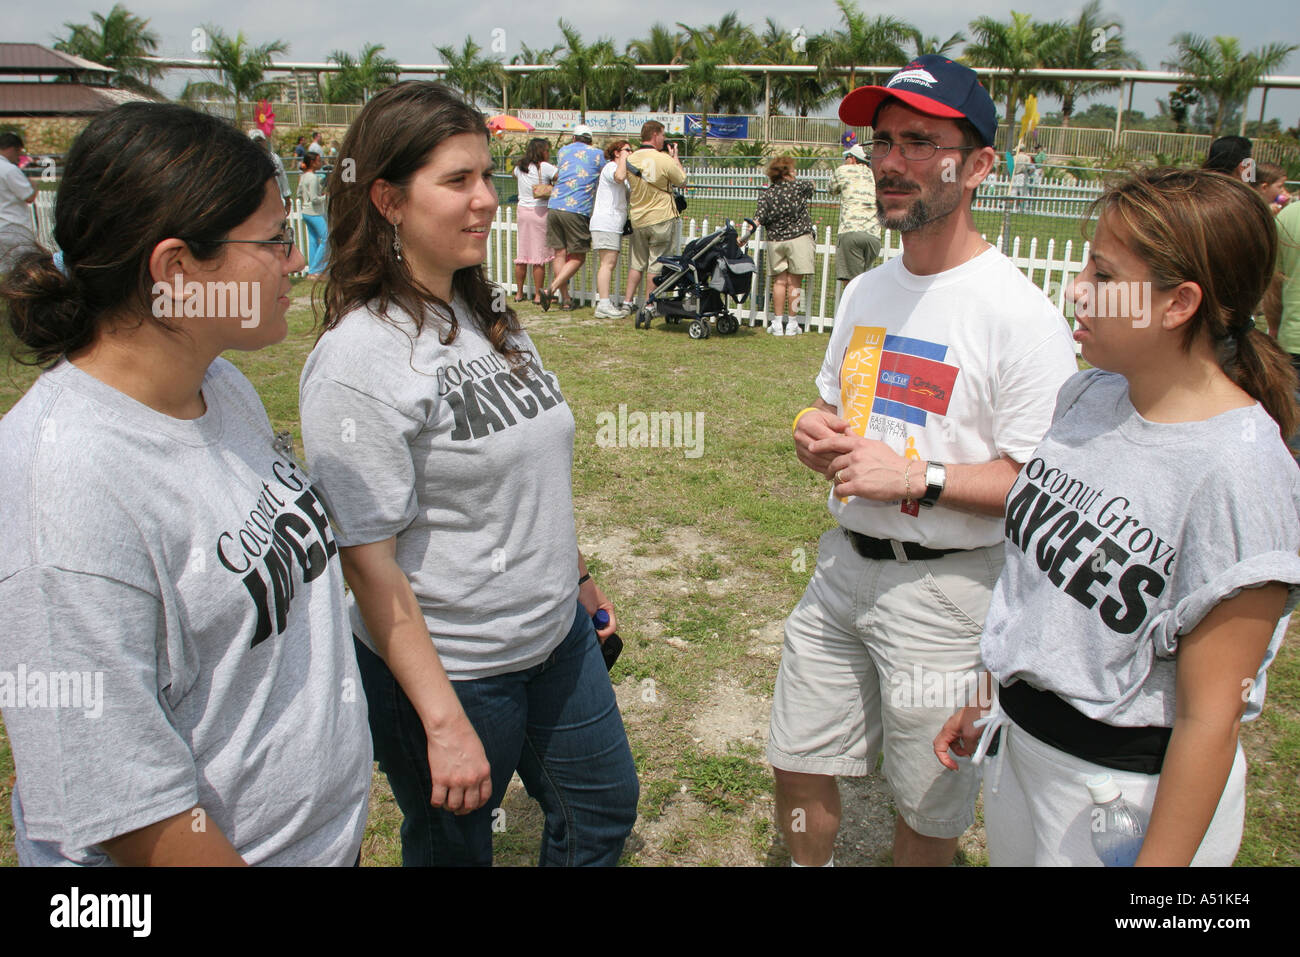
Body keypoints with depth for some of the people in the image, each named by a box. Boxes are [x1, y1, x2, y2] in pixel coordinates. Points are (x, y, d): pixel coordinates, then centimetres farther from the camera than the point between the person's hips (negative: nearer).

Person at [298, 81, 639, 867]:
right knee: (455, 846, 17)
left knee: (605, 810, 23)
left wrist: (577, 574, 19)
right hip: (447, 667, -7)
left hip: (557, 637, 8)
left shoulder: (492, 318, 3)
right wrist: (444, 724, -21)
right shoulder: (359, 358, -22)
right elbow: (368, 561, -22)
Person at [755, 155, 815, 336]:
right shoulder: (799, 186, -2)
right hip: (798, 238, -2)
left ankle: (777, 323, 8)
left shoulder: (766, 194, 1)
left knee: (779, 281, 9)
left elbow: (758, 220, -8)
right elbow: (811, 187, 21)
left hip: (775, 241, 3)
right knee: (794, 282, 2)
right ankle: (792, 324, 6)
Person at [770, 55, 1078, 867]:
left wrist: (916, 477, -25)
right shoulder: (866, 291, 8)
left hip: (947, 585, -7)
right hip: (844, 564, 7)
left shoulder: (1020, 313, -17)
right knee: (800, 767, 19)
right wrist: (819, 430, 0)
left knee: (928, 808, 12)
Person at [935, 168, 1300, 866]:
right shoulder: (1087, 395, -3)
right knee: (1009, 856, 24)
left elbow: (1208, 718, -21)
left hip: (1131, 787, -6)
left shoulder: (1238, 473, -24)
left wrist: (1159, 860, -16)